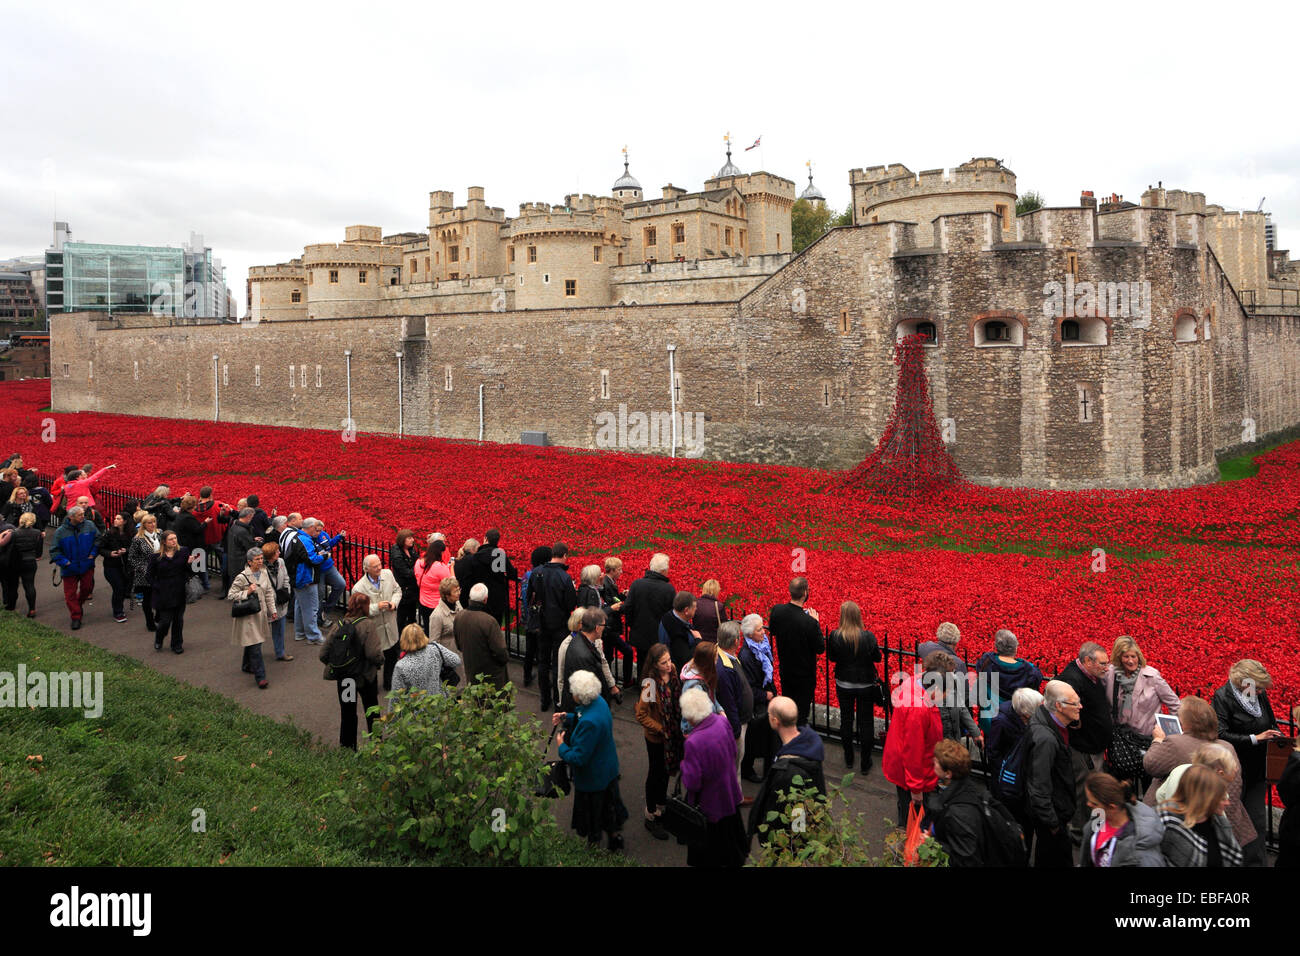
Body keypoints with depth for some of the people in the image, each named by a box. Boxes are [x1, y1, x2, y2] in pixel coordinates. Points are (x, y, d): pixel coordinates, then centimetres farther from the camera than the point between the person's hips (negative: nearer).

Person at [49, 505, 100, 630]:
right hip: (70, 568, -2)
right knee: (70, 593, 0)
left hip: (87, 566, 2)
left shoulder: (89, 526, -5)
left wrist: (93, 553, -1)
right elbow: (54, 551, -3)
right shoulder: (60, 531, -10)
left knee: (87, 588, 10)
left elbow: (97, 539, 10)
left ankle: (79, 604, 40)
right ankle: (76, 617, 10)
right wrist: (64, 562, -13)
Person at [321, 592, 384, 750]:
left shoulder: (338, 625, -6)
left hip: (343, 678, 3)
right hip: (366, 677, -3)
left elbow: (323, 654, -6)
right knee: (372, 712, 18)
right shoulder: (367, 625, -17)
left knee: (347, 713, 15)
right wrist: (381, 660, -3)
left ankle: (347, 747, 23)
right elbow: (373, 653, -25)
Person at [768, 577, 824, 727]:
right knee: (802, 711, 11)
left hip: (785, 669, 6)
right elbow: (820, 648, -17)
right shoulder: (808, 622, -31)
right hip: (804, 674, -6)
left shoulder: (777, 611, -15)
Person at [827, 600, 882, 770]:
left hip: (844, 684, 1)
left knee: (846, 719, 18)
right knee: (866, 722, 13)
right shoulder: (868, 636, -20)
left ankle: (848, 759, 29)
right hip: (866, 684, -1)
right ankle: (866, 762, 21)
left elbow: (831, 658, -4)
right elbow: (877, 657, -5)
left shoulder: (835, 636, -18)